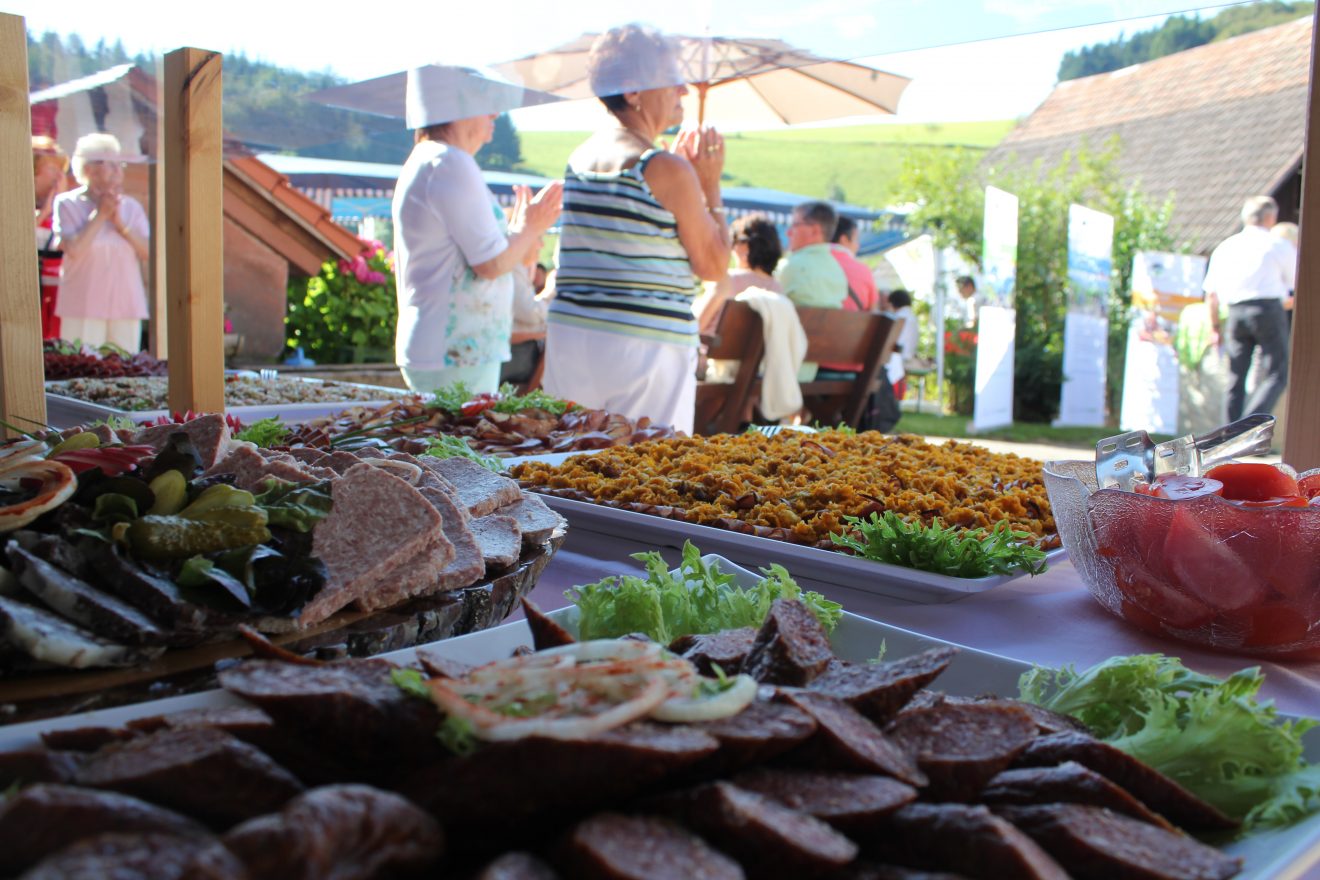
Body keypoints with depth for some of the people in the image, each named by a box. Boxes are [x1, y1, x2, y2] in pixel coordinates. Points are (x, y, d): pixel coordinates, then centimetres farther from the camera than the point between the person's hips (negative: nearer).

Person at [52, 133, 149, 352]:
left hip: (126, 306, 3)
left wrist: (121, 224, -8)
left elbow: (149, 251, 2)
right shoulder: (67, 204, 2)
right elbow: (73, 249, -13)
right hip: (83, 307, -3)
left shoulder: (131, 206, 10)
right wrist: (100, 214, -7)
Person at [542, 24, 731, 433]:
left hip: (569, 334, 7)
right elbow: (714, 266, -4)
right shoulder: (666, 169, -11)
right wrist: (710, 187, 4)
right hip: (645, 342, -7)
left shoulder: (580, 158, 12)